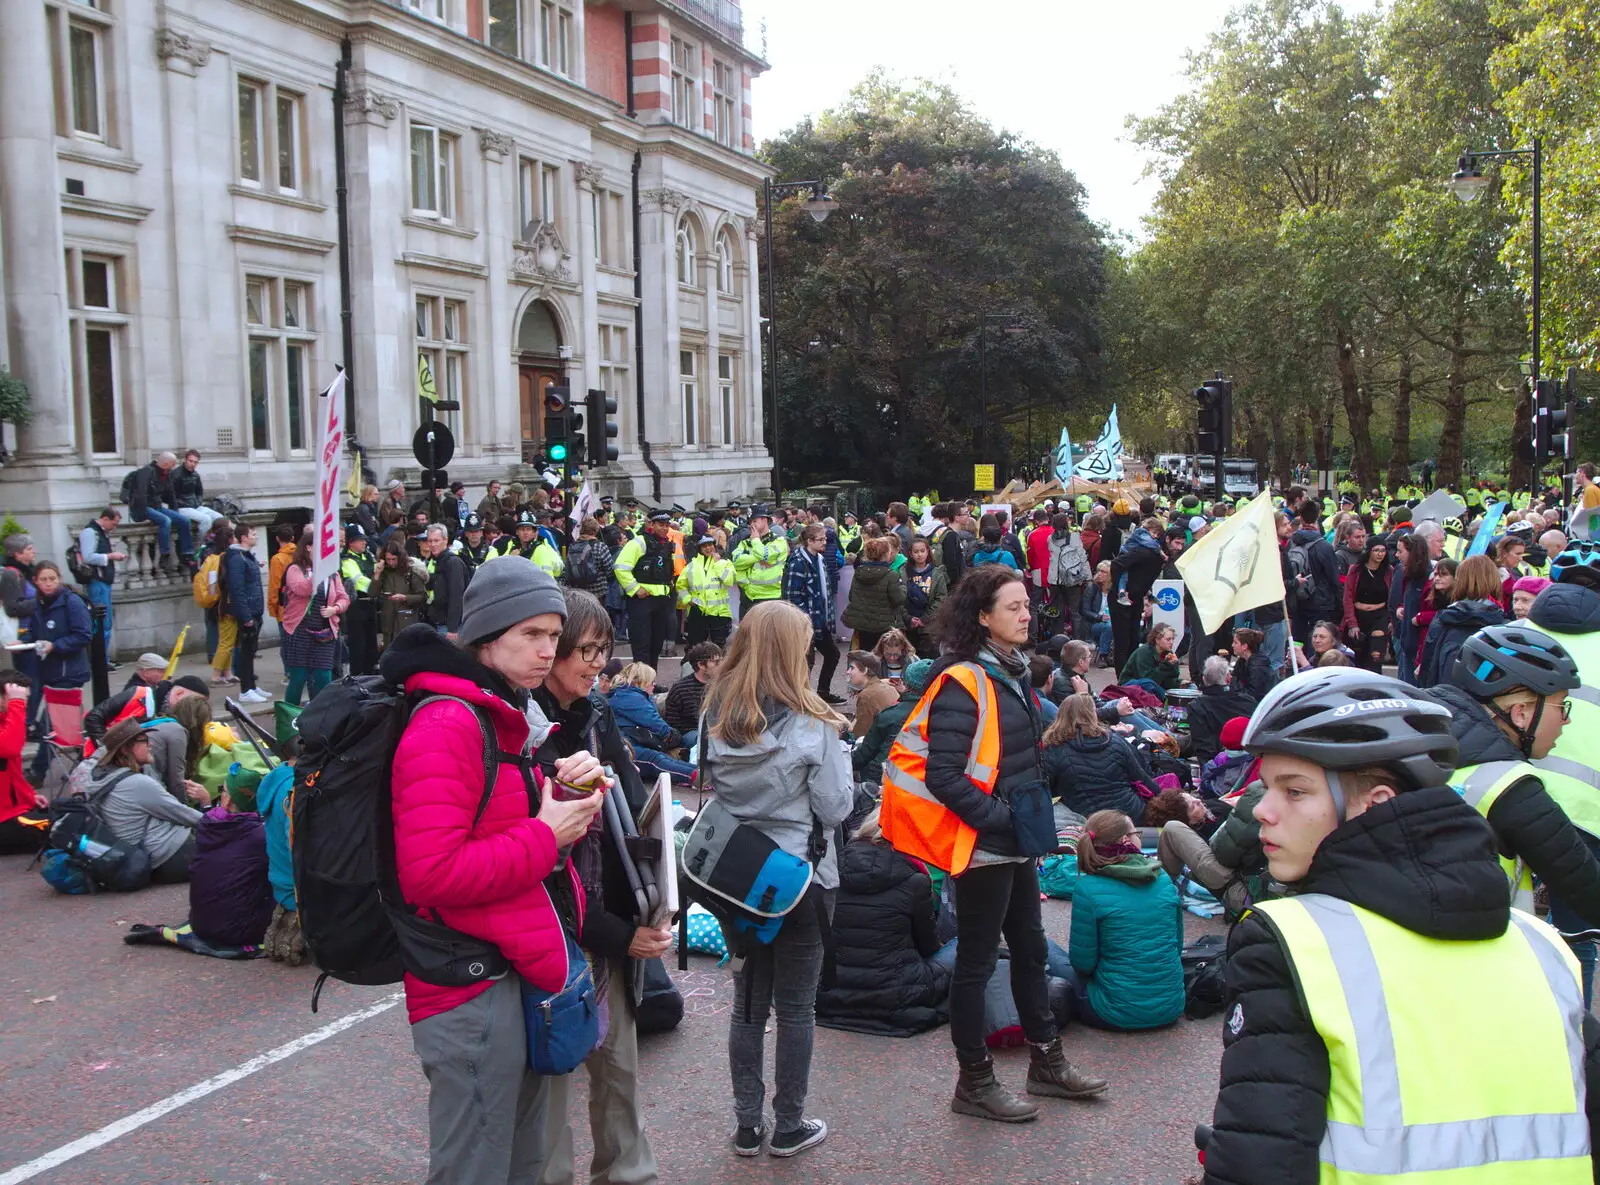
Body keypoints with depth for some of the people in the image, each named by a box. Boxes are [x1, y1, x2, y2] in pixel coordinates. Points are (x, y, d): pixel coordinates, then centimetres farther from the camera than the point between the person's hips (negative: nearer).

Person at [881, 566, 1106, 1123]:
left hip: (1014, 843, 9)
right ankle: (974, 1082, 17)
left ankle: (1047, 1061, 34)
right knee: (977, 961, 4)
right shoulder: (962, 683, -20)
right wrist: (998, 817, -21)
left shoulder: (1012, 672, 9)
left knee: (1030, 950, 19)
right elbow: (943, 777, -25)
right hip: (980, 845, -9)